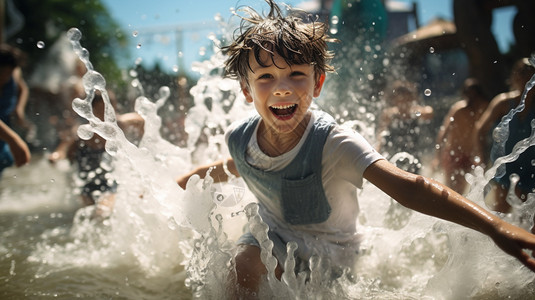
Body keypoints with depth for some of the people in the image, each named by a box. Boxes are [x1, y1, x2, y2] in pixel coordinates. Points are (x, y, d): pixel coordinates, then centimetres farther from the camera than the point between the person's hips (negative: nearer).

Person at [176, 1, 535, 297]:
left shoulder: (334, 144, -32)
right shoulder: (240, 137, -17)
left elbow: (409, 188, -44)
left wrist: (496, 228, -53)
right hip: (274, 235, 2)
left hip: (329, 249, -2)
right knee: (244, 262, -22)